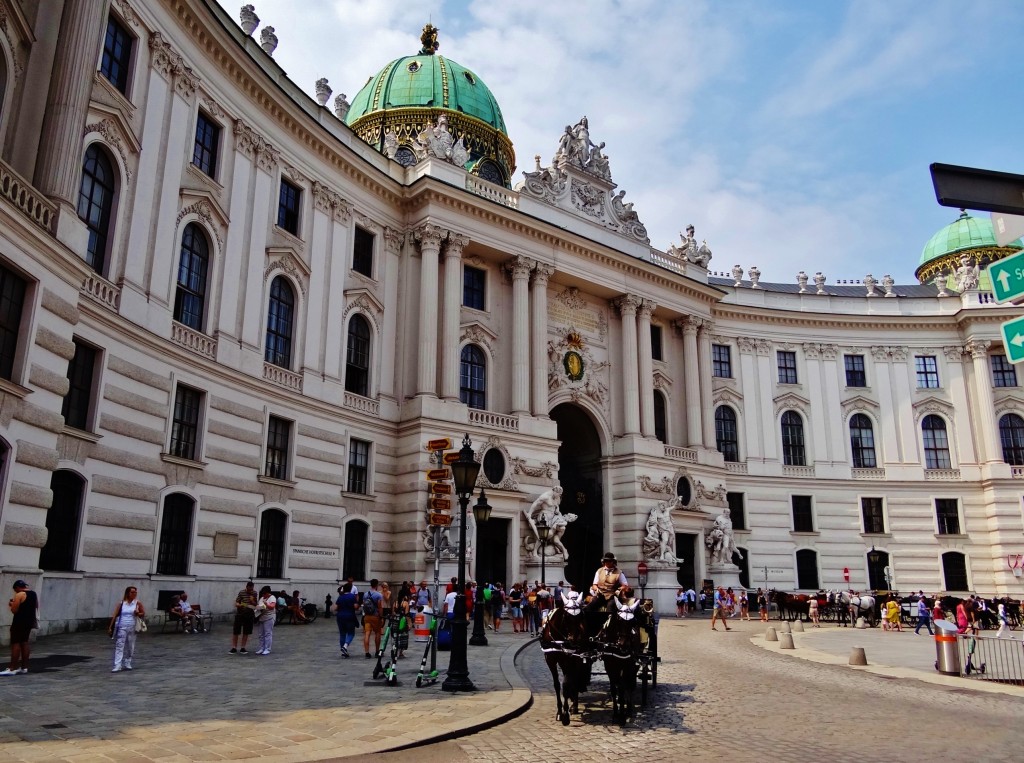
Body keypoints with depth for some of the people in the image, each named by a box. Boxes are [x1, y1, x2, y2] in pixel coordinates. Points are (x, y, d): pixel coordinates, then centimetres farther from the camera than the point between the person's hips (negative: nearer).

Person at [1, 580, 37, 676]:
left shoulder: (19, 595, -13)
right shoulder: (34, 594, 12)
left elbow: (14, 610, -17)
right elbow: (36, 608, 21)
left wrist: (12, 604, 3)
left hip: (19, 622, -8)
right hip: (29, 621, 9)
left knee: (15, 644, -6)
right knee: (24, 643, 13)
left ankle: (12, 669, -8)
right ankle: (24, 667, 14)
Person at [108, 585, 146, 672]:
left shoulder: (137, 603, 3)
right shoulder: (122, 603, 2)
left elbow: (143, 614, 6)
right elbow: (115, 615, 2)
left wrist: (138, 614, -16)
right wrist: (110, 627, -3)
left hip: (132, 628, 1)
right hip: (121, 627, -1)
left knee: (130, 647, 9)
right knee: (119, 646, -8)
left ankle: (127, 664, 23)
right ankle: (117, 666, -9)